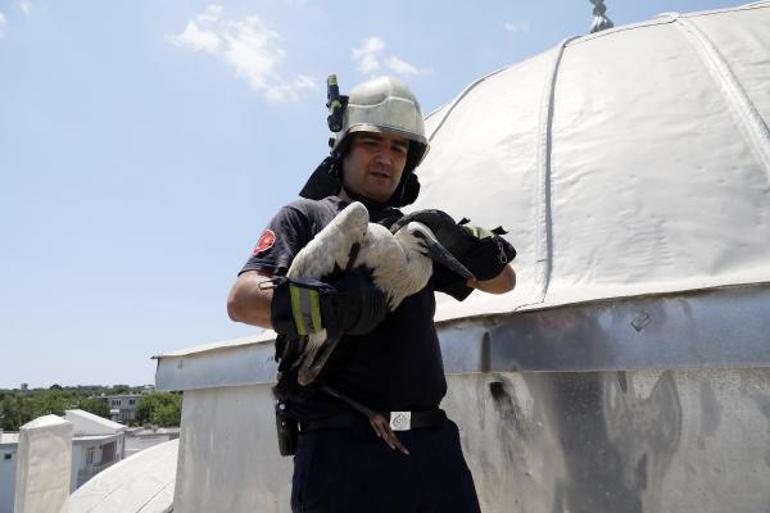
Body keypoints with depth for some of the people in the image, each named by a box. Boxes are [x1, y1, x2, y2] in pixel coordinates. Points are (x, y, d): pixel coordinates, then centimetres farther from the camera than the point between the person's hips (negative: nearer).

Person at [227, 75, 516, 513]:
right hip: (342, 447, -4)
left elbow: (503, 281, 25)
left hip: (434, 444, 5)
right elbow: (242, 300, -7)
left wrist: (476, 248, 1)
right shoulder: (306, 216, 7)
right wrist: (320, 305, -27)